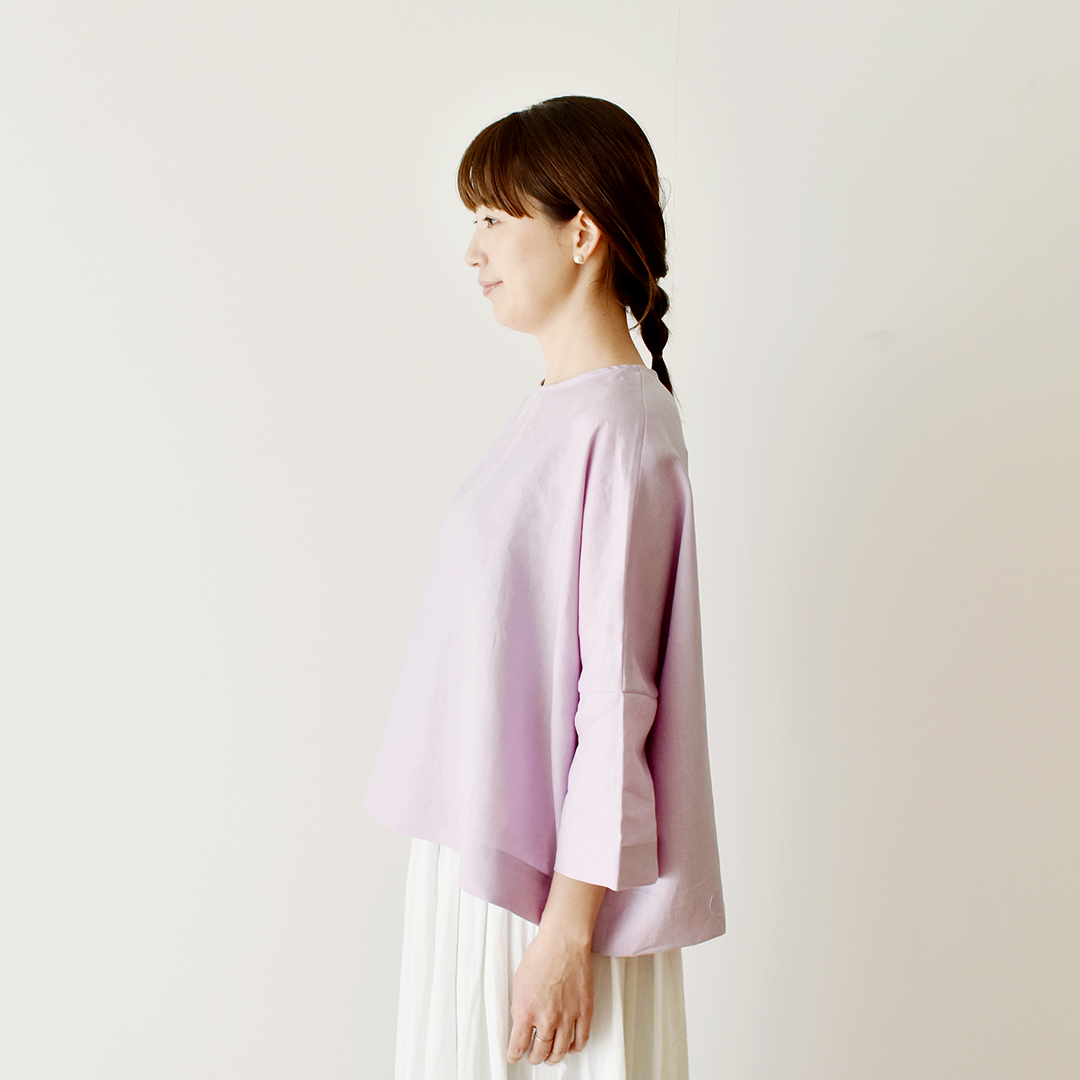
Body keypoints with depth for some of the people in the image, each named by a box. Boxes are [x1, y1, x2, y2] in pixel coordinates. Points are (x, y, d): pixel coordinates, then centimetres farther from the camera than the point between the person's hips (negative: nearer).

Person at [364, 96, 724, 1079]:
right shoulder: (550, 410, 7)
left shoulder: (621, 426, -19)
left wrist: (569, 929, -18)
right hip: (482, 845, 8)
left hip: (557, 872, -8)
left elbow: (616, 693, -20)